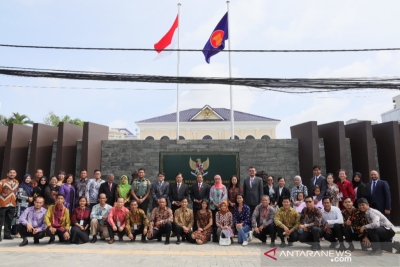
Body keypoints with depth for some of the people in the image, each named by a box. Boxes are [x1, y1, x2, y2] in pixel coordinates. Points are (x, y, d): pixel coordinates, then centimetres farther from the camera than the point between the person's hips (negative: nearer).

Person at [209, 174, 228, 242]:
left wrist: (220, 204, -11)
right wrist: (214, 203, -8)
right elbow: (210, 196, 6)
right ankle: (214, 237, 5)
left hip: (221, 207, -2)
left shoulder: (223, 187, 7)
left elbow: (225, 196, -1)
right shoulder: (212, 187, 12)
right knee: (214, 222, 0)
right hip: (213, 206, 2)